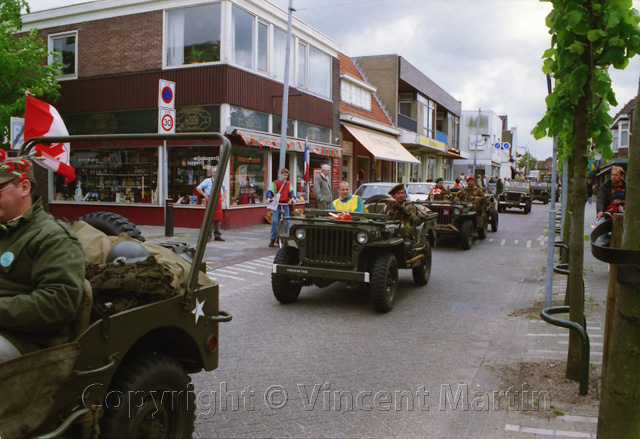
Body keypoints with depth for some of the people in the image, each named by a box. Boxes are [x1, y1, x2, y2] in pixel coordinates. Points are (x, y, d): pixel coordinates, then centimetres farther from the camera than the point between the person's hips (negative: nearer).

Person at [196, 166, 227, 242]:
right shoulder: (207, 181, -2)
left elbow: (225, 189, 27)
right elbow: (198, 188, -1)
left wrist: (223, 196, 9)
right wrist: (205, 196, -9)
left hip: (218, 202, 4)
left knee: (218, 218, 5)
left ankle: (217, 236, 14)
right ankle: (208, 236, 0)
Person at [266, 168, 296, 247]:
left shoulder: (288, 184, 12)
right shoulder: (275, 183, 2)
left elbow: (291, 191, 1)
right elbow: (270, 191, -8)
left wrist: (293, 198, -20)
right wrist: (268, 198, -27)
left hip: (285, 204, 3)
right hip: (276, 204, -3)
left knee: (287, 221, -2)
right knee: (275, 221, -12)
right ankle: (273, 239, -1)